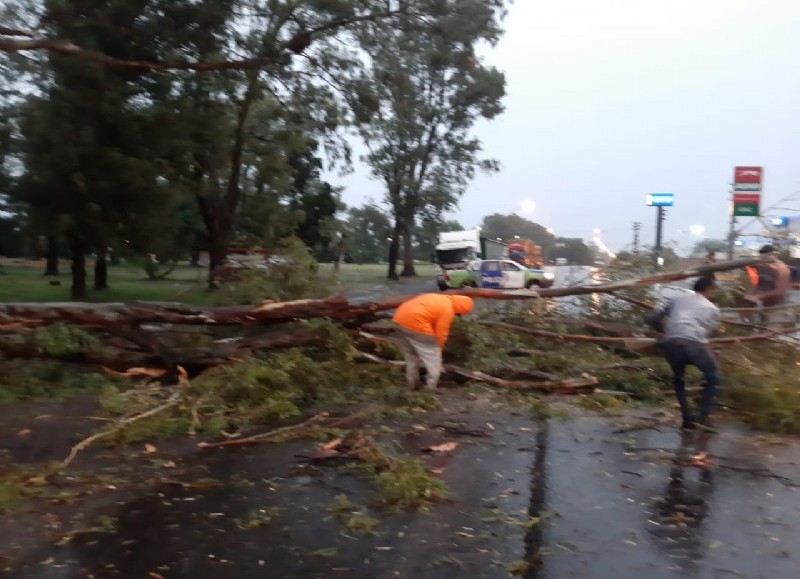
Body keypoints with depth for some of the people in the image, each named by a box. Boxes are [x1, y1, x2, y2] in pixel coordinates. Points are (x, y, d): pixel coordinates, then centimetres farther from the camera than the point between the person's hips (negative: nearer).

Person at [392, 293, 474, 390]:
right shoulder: (447, 309, -4)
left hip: (400, 318, 9)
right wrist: (438, 348, 16)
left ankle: (413, 386, 35)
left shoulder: (439, 298, 23)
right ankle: (431, 390, 10)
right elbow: (441, 333, -1)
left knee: (411, 357, 25)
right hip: (415, 324, -9)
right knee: (433, 360, 5)